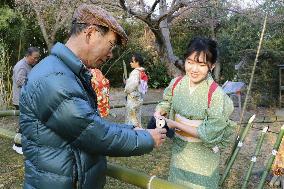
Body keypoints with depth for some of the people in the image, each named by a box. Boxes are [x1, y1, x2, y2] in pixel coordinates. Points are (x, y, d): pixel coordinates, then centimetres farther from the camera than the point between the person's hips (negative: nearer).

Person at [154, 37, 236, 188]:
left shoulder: (216, 94, -25)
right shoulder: (176, 83, -10)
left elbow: (210, 133, -23)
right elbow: (166, 103, 7)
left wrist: (175, 124, -22)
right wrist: (158, 114, -15)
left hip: (202, 154, -4)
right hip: (179, 148, 5)